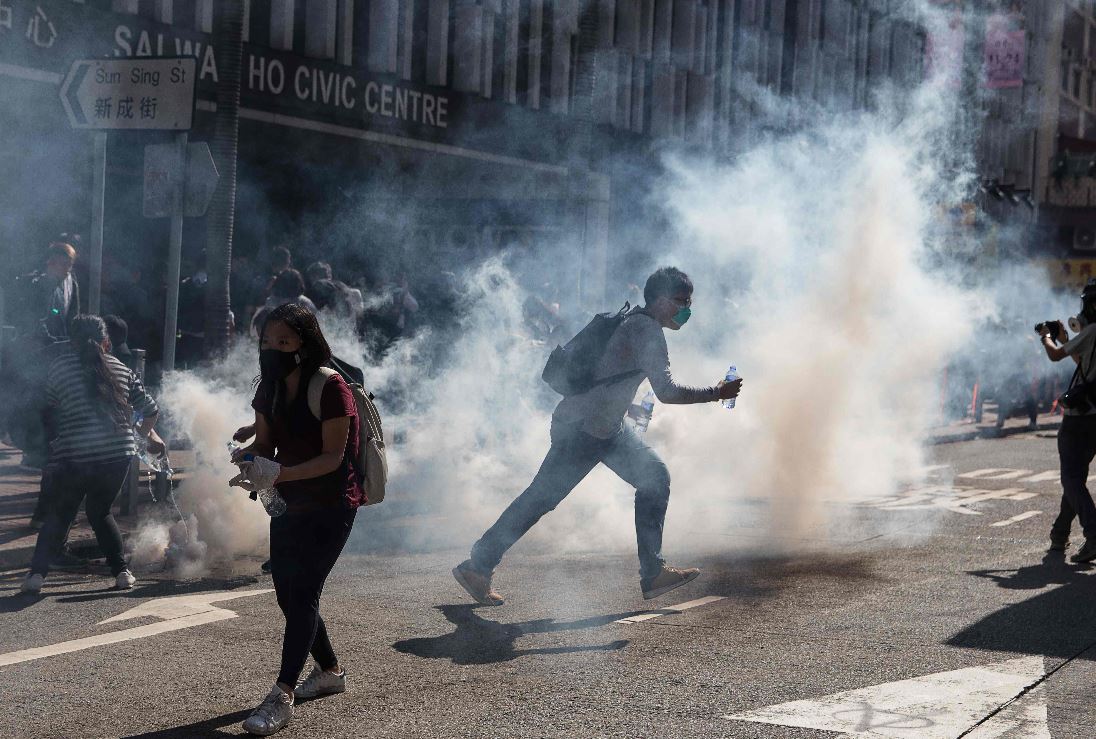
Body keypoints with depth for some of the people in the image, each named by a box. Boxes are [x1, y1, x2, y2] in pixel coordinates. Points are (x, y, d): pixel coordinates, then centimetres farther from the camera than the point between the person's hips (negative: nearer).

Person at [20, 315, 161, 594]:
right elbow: (149, 409, 14)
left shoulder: (58, 367, 5)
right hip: (118, 454, 2)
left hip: (74, 456, -2)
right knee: (100, 512, 23)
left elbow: (52, 411, 11)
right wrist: (146, 435, 34)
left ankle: (37, 572, 4)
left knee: (60, 514, 16)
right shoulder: (121, 369, 11)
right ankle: (122, 572, 17)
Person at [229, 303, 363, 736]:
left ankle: (282, 696, -16)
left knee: (302, 594, -14)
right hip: (290, 505, 8)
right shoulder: (269, 388, 3)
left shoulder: (330, 388, -19)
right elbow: (264, 443, 6)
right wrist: (248, 458, -19)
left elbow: (333, 456, -22)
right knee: (289, 595, 14)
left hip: (331, 505, -8)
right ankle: (329, 671, 34)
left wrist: (277, 474, -33)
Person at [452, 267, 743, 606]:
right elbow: (666, 390, -25)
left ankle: (653, 573, 7)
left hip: (607, 427, 10)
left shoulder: (635, 322, 12)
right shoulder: (646, 330, -18)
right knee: (541, 498, -5)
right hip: (580, 429, -10)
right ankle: (477, 567, 5)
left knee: (654, 479, 6)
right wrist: (716, 394, -16)